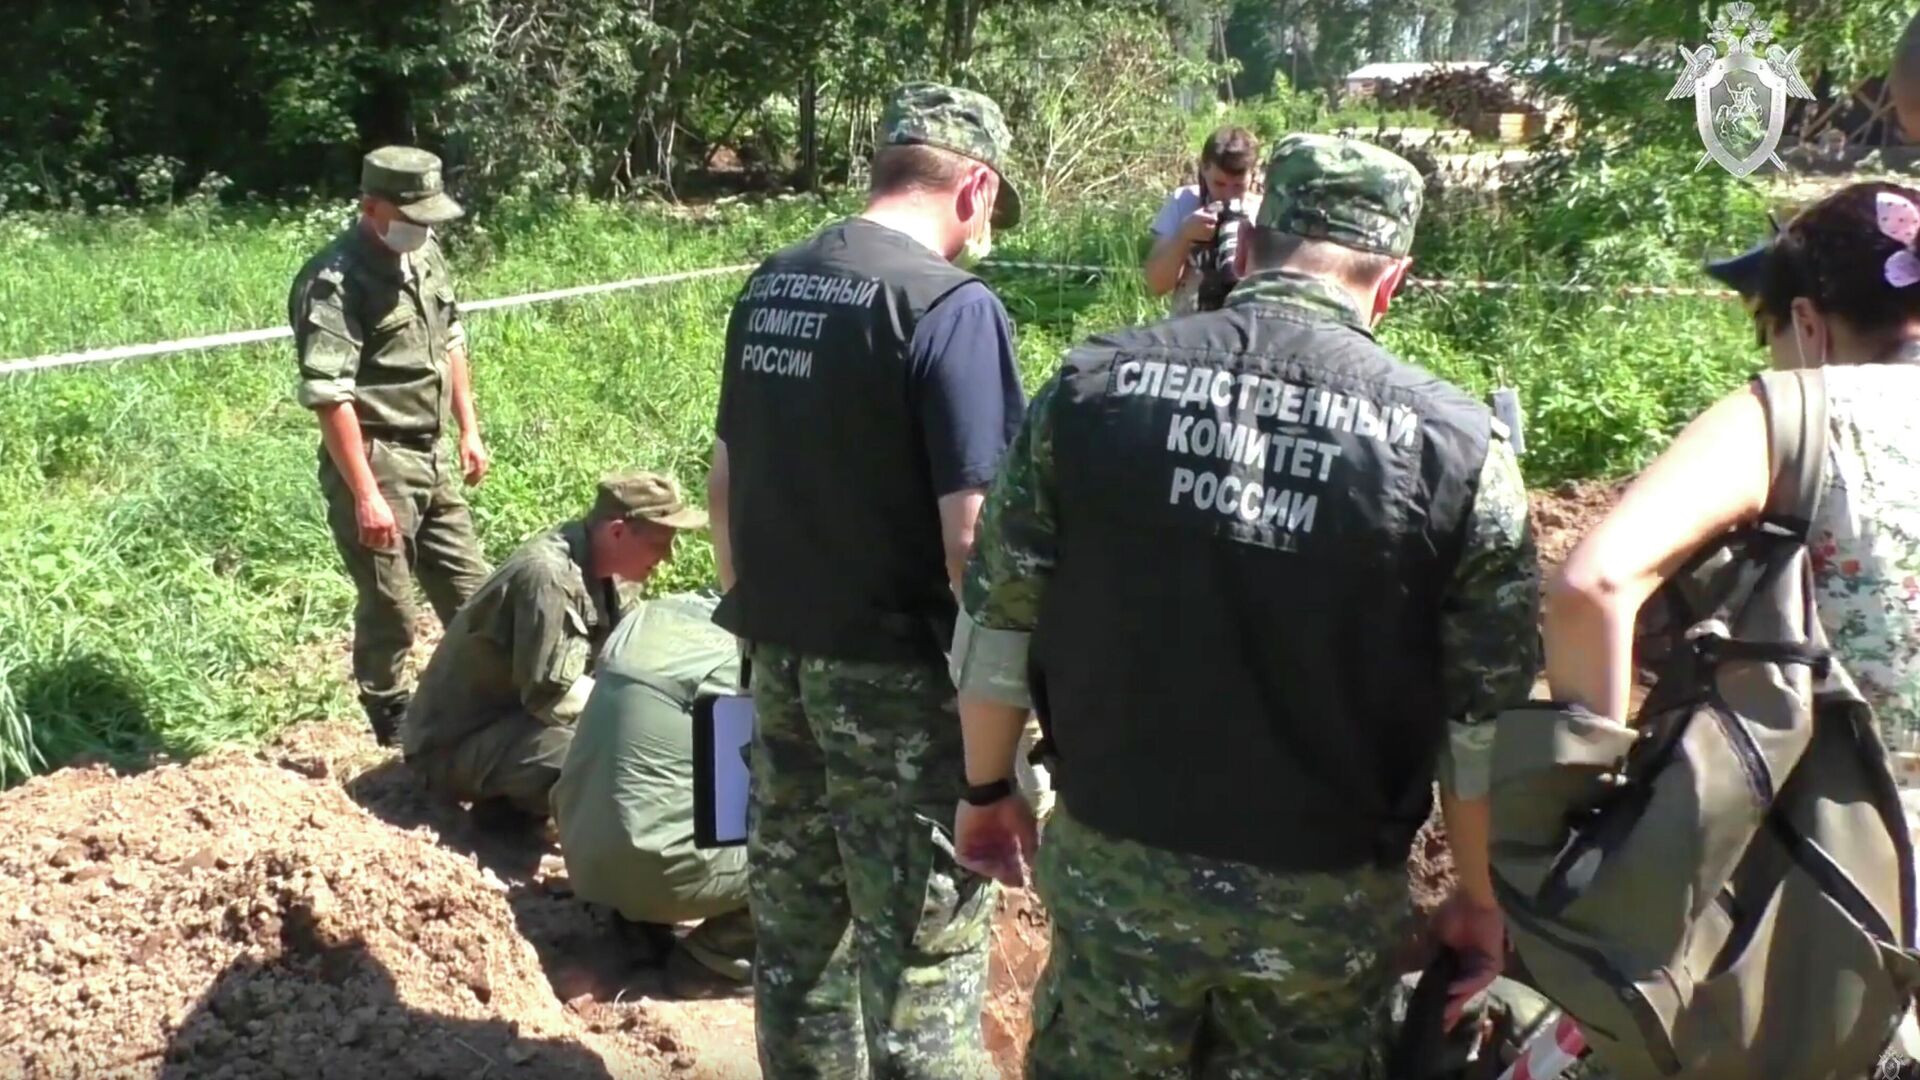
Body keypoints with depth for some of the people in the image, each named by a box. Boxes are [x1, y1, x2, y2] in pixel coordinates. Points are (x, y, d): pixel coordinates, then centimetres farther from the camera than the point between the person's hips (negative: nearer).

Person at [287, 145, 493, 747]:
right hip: (374, 464, -8)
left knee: (472, 593, 15)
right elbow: (329, 396, -23)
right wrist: (365, 495, -25)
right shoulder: (335, 282, -19)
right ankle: (394, 732, 18)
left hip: (430, 460, 8)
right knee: (389, 613, 2)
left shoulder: (425, 258, 7)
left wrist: (469, 430, 19)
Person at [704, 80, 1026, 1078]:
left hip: (778, 660, 8)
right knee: (924, 942, 5)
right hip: (894, 674, -7)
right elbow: (971, 534, -20)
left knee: (793, 921, 19)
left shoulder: (768, 288, 7)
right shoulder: (952, 305, -16)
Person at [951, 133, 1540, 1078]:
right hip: (1324, 897, 0)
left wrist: (988, 789, 14)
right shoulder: (1455, 443, -10)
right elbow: (1486, 721, -5)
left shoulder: (1094, 384, -6)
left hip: (1112, 866, 1)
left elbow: (998, 621, -1)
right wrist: (1480, 898, 10)